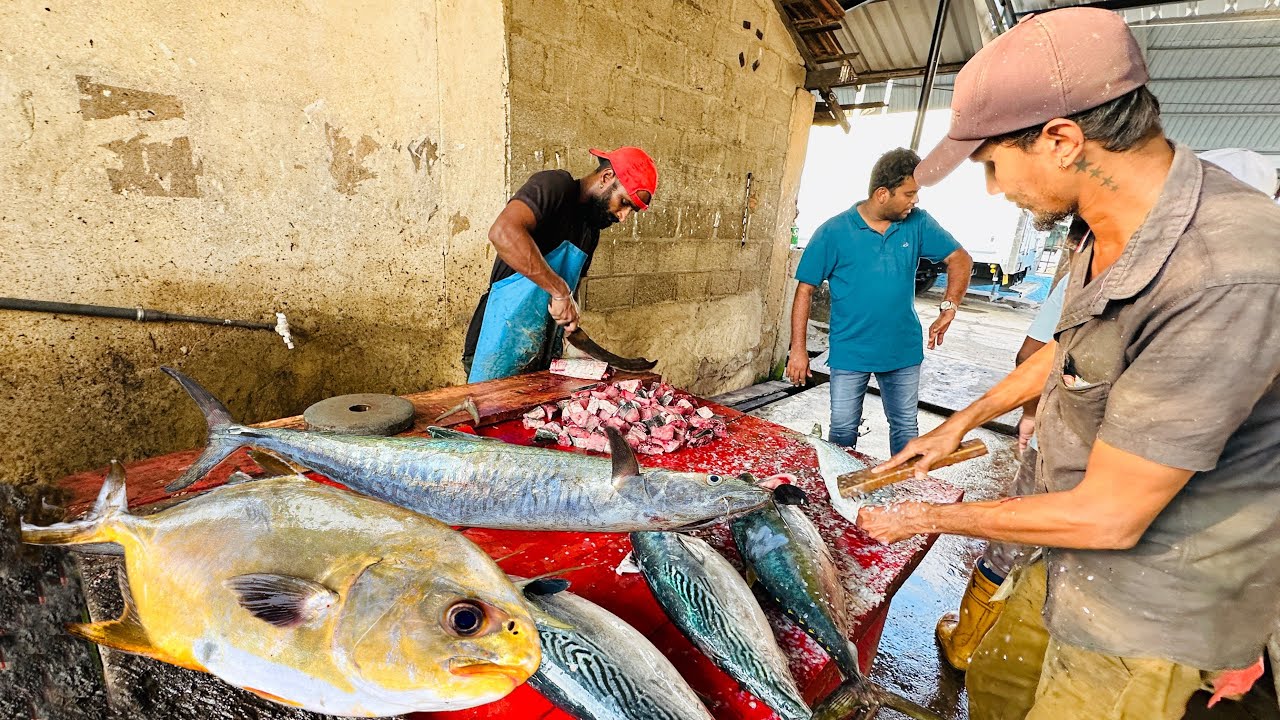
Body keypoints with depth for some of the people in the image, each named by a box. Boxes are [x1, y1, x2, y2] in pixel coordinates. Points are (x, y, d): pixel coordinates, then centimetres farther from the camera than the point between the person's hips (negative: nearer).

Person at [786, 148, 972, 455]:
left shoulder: (918, 224, -1)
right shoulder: (834, 232, -11)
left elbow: (960, 259, 8)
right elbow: (805, 290, -9)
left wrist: (948, 308, -6)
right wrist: (798, 349, -12)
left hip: (904, 350, 3)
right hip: (850, 352, -3)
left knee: (905, 427, 16)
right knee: (843, 430, 7)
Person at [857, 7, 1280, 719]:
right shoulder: (1117, 227, -5)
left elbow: (1110, 516, -26)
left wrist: (929, 517, -14)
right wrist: (961, 423, 18)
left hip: (1152, 603, -7)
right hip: (1073, 568, 8)